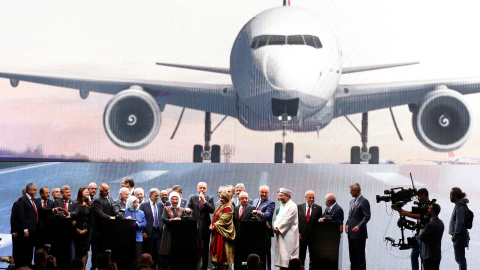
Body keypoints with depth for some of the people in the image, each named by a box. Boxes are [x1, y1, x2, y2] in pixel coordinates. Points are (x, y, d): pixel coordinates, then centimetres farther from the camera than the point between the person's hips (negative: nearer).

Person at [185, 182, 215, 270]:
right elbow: (187, 208, -5)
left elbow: (212, 210, -10)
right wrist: (187, 209, -29)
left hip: (205, 227, -1)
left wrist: (204, 201, -19)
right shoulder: (192, 197, 6)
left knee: (204, 249, 2)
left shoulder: (209, 198, 3)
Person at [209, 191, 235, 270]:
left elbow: (223, 220, -17)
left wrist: (214, 226, -14)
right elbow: (215, 217, 19)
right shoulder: (220, 207, 17)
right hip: (217, 232, 9)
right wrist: (212, 225, 2)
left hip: (222, 233, -9)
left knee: (222, 251, -7)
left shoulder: (228, 208, -12)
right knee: (217, 251, 9)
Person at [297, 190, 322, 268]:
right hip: (301, 236, 0)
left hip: (313, 236, 0)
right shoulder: (299, 207, 6)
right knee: (301, 257, 5)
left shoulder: (318, 208, 4)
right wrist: (297, 232, -4)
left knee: (313, 258, 3)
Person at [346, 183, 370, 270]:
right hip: (351, 233, 8)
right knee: (352, 255, 12)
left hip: (359, 233, -8)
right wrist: (347, 224, 7)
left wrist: (359, 226, -25)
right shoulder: (352, 201, 17)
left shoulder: (364, 201, -10)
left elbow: (367, 216, -16)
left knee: (360, 255, -4)